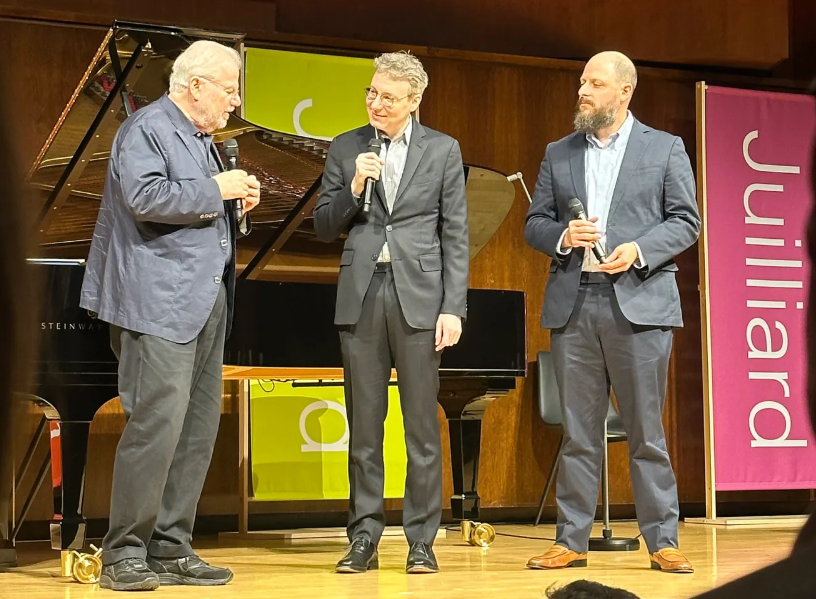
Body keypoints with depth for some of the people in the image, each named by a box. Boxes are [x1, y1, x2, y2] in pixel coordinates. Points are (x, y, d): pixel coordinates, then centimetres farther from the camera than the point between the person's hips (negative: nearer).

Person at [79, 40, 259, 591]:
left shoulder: (200, 138, 22)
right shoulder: (146, 130, -7)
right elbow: (145, 197, -23)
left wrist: (237, 205, 10)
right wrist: (216, 189, -15)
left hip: (206, 302, 10)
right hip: (161, 303, -10)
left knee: (199, 428, 7)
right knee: (157, 424, -12)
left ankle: (170, 550, 14)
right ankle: (124, 556, -4)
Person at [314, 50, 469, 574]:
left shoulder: (443, 150, 5)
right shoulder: (346, 149, 9)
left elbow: (455, 237, 2)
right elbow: (325, 229, 9)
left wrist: (453, 308, -5)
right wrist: (354, 188, -9)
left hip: (419, 295, -2)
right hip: (361, 295, 2)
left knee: (422, 427, 2)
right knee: (364, 426, 5)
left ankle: (422, 541, 9)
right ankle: (365, 538, 12)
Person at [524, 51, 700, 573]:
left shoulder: (665, 148, 7)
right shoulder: (558, 154, 15)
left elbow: (686, 221, 2)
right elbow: (534, 223, 14)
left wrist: (639, 250, -13)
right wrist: (562, 235, -8)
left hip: (640, 301, -3)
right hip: (572, 304, 3)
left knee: (647, 432, 0)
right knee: (578, 432, 5)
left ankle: (663, 542, 7)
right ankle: (572, 541, 12)